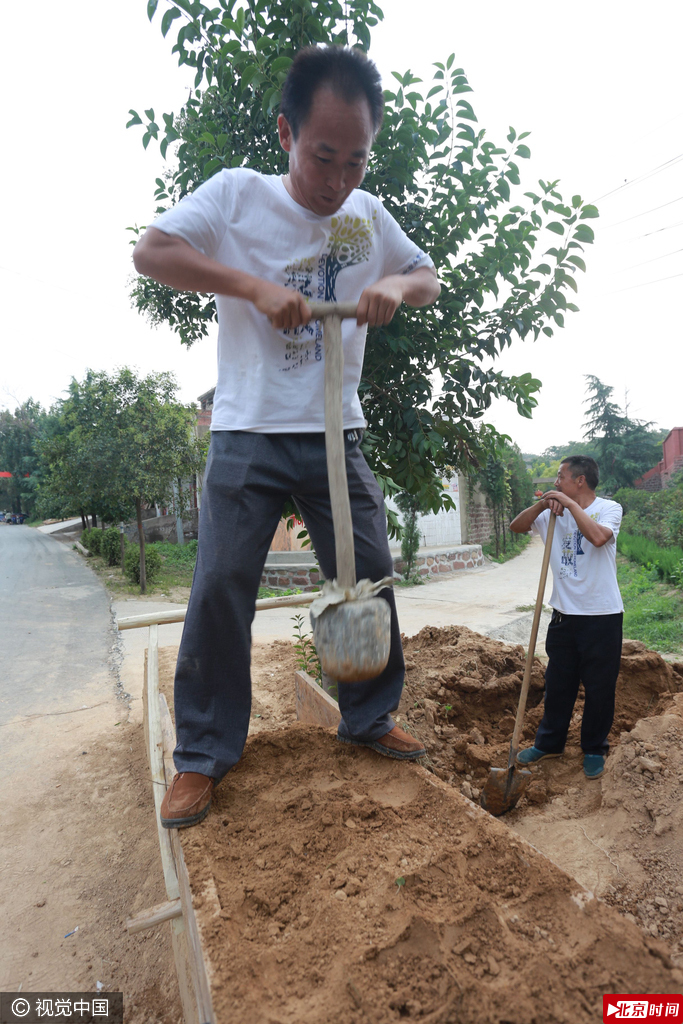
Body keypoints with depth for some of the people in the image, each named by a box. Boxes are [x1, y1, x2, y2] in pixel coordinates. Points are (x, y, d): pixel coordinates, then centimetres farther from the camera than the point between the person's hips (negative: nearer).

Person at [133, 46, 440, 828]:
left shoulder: (369, 214, 11)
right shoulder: (238, 193, 0)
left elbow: (430, 277, 19)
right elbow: (149, 251, -6)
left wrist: (395, 285, -5)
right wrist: (254, 285, -18)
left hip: (337, 437, 4)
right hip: (249, 435, -3)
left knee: (370, 578, 6)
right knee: (221, 587, -6)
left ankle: (368, 719, 27)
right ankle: (202, 754, 12)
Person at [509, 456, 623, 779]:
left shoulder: (609, 508, -8)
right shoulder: (554, 513, 6)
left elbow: (598, 537, -28)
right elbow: (516, 526, 0)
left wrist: (569, 503, -22)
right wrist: (542, 504, -14)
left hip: (602, 616, -4)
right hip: (564, 615, 4)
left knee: (599, 688, 8)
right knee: (557, 683, 15)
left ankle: (594, 749, 29)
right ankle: (549, 743, 32)